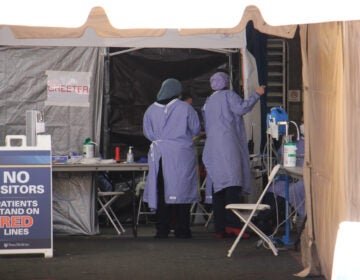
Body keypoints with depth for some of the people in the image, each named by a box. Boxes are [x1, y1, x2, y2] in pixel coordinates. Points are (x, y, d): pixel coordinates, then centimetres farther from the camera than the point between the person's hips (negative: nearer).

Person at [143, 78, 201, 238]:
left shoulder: (151, 110, 2)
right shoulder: (185, 108, -5)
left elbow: (147, 132, 8)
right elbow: (195, 129, 2)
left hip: (159, 155, 2)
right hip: (181, 155, -2)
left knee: (161, 192, 6)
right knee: (181, 190, 2)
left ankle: (162, 230, 5)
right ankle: (182, 230, 2)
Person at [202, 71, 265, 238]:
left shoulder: (208, 102, 24)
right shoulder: (228, 95, 3)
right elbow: (242, 108, -13)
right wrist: (257, 94, -6)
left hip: (212, 148, 7)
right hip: (228, 146, -7)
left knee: (217, 187, 3)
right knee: (232, 183, -15)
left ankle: (220, 228, -1)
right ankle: (232, 223, -28)